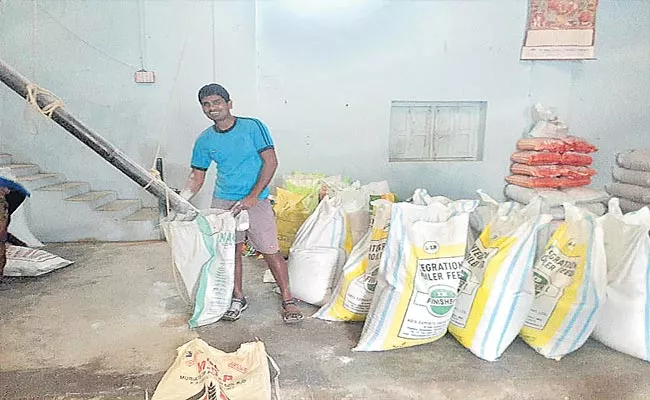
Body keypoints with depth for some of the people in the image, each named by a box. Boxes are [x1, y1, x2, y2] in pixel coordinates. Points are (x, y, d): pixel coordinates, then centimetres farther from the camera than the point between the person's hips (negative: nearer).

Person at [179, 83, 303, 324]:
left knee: (271, 251, -3)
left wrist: (253, 196, -17)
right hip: (223, 202, 4)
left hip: (256, 201, -4)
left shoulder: (253, 127, -8)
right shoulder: (205, 140, 4)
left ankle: (288, 300, 10)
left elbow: (271, 162, -10)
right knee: (231, 250, 9)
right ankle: (238, 298, 27)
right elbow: (197, 176, 10)